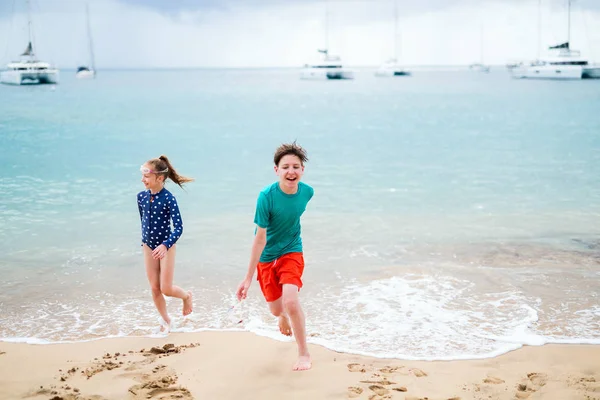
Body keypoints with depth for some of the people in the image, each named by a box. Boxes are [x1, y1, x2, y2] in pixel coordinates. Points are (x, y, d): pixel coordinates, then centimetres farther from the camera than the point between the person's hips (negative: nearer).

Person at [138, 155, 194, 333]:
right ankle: (165, 320, 28)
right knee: (154, 288, 9)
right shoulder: (141, 196, -5)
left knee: (166, 289, -3)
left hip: (166, 246, -5)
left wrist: (165, 245, -36)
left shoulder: (169, 199, -21)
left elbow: (178, 227, -23)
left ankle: (187, 296, 30)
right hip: (148, 247, 5)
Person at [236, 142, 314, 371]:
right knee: (276, 310, 11)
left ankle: (304, 353, -4)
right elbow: (260, 239, -23)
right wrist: (248, 277, -22)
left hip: (291, 252, 1)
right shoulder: (267, 196, -26)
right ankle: (284, 316, 52)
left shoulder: (307, 192, -16)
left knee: (290, 300, -22)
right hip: (266, 257, -1)